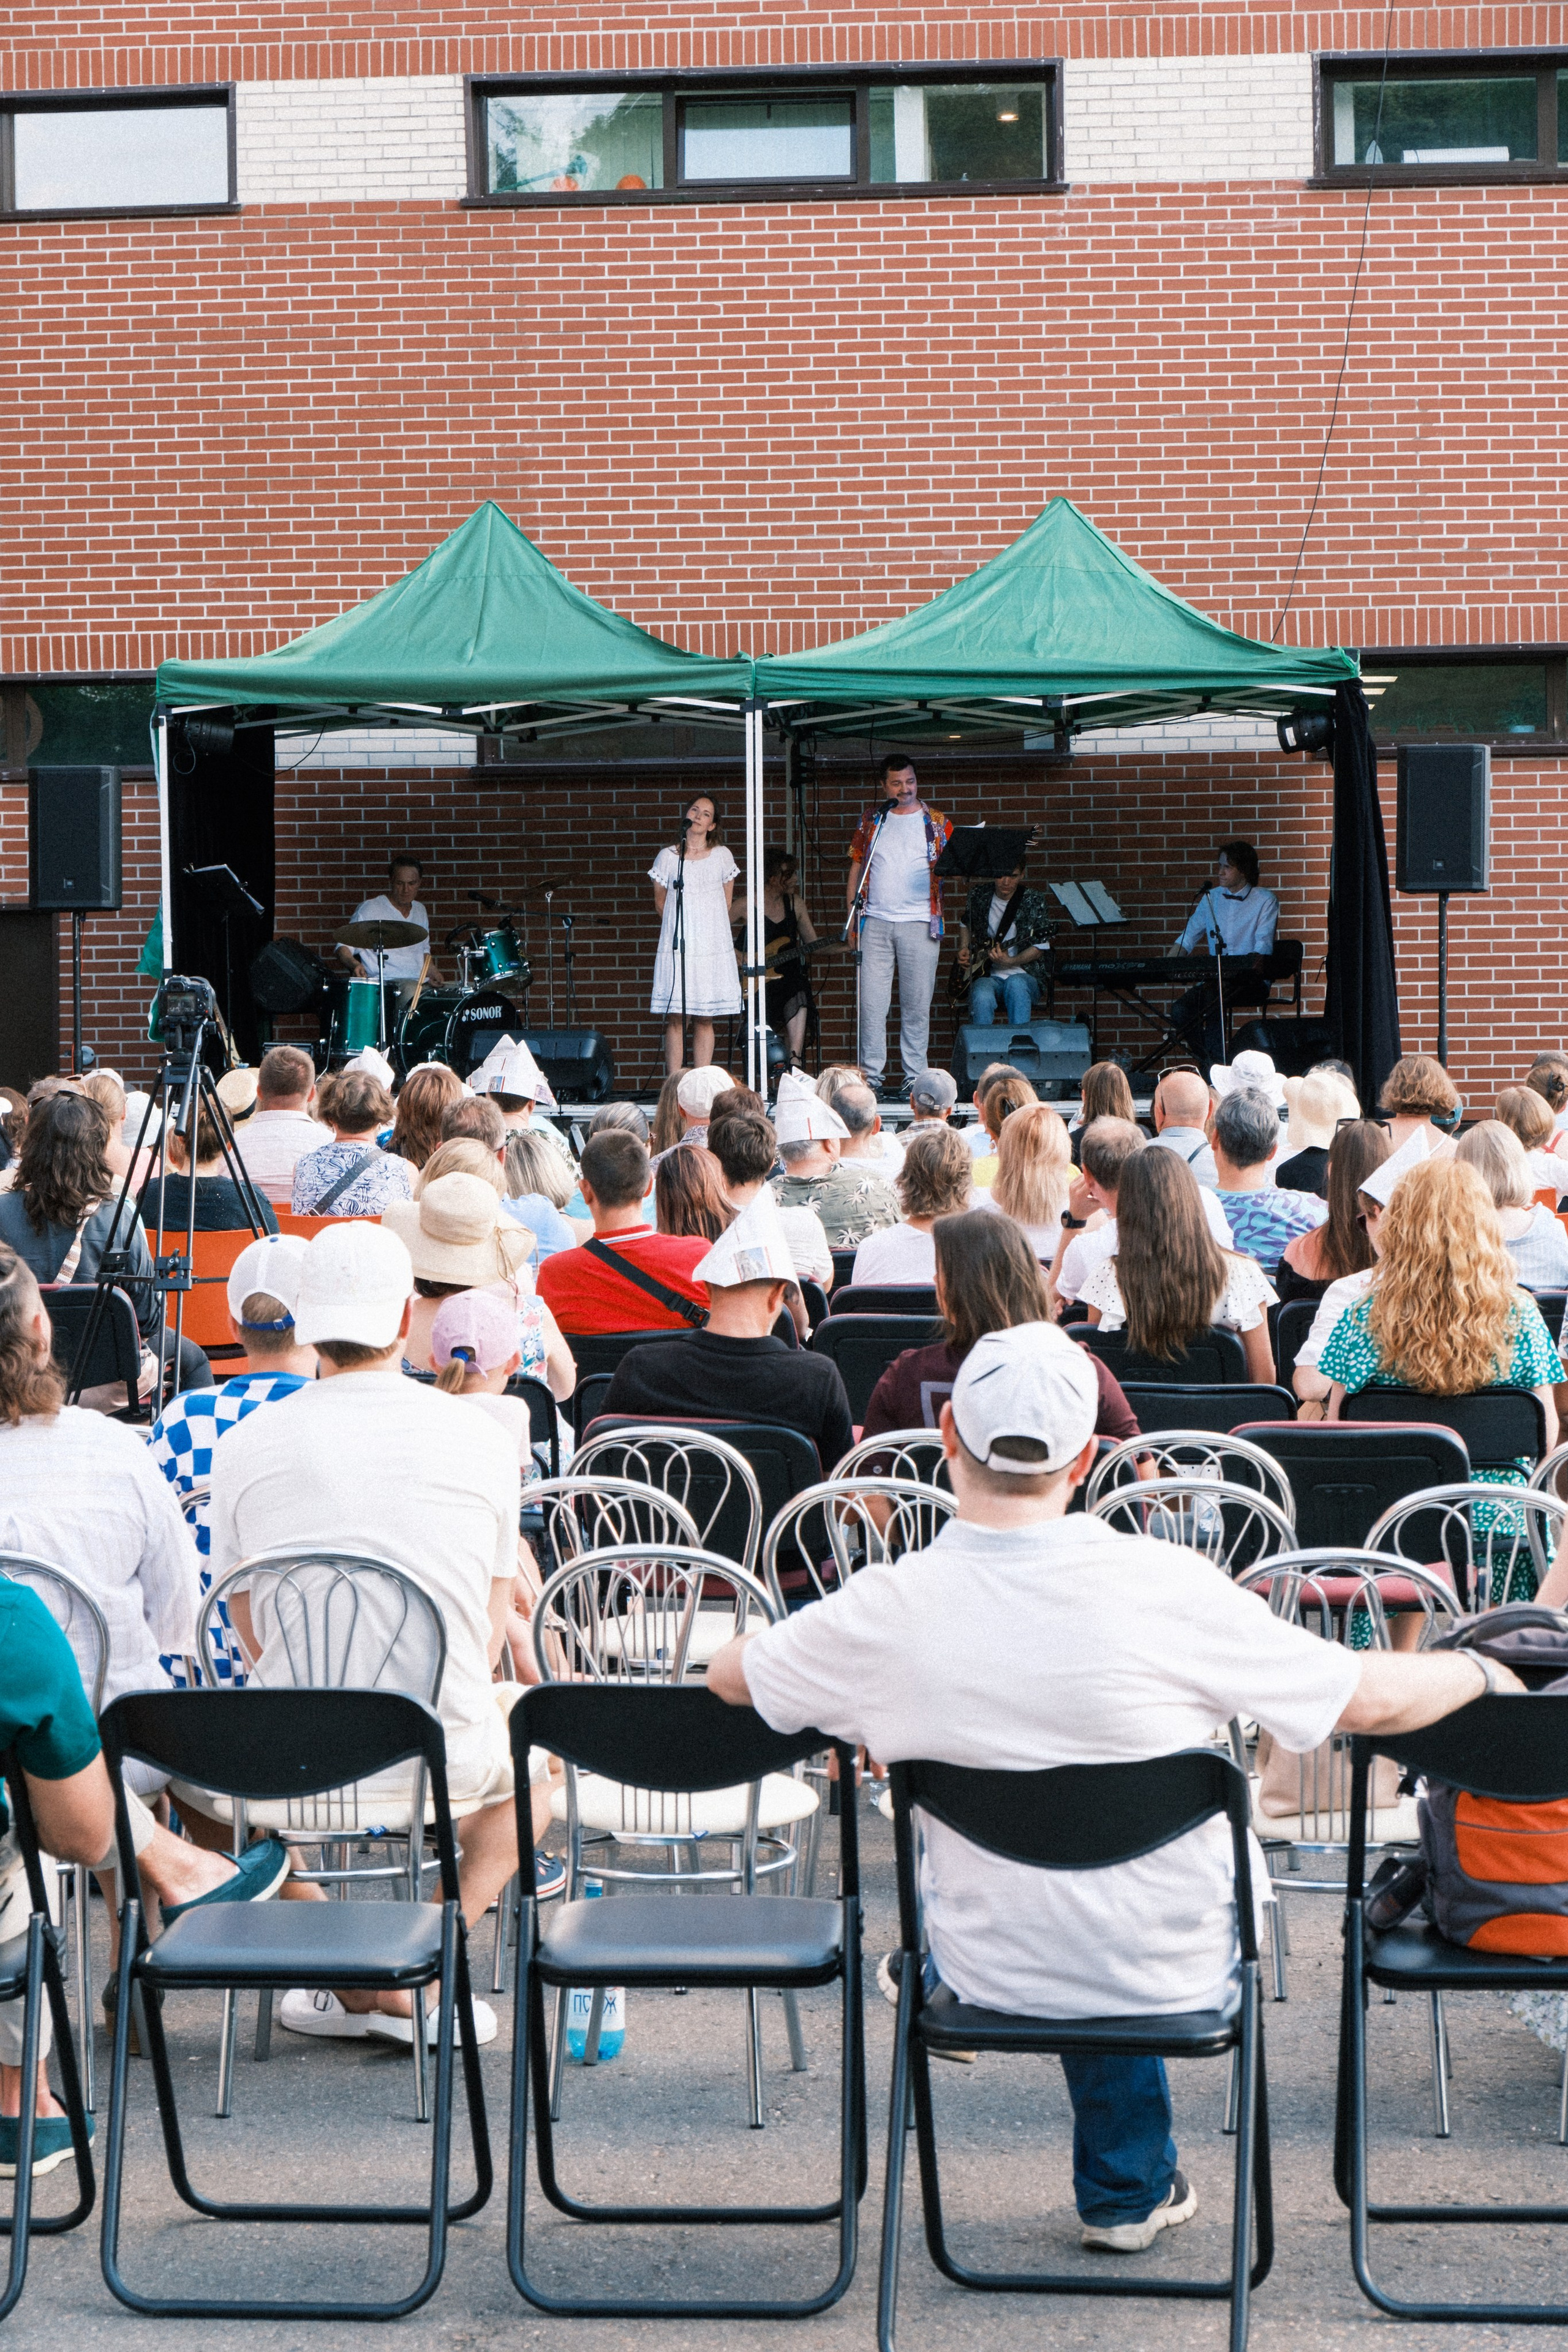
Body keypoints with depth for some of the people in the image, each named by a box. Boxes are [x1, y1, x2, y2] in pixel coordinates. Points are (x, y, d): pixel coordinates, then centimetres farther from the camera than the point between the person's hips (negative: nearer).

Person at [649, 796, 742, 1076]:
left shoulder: (722, 856, 7)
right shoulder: (668, 857, 4)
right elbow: (660, 903, 13)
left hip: (713, 945, 1)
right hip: (676, 945, -1)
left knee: (705, 1020, 1)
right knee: (675, 1018, -6)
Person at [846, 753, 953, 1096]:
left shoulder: (936, 822, 8)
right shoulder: (871, 820, 12)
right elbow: (857, 865, 14)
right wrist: (851, 914, 7)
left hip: (920, 923, -1)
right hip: (875, 923, 1)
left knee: (917, 1004, 0)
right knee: (871, 1002, -2)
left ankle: (915, 1077, 7)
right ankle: (872, 1076, 3)